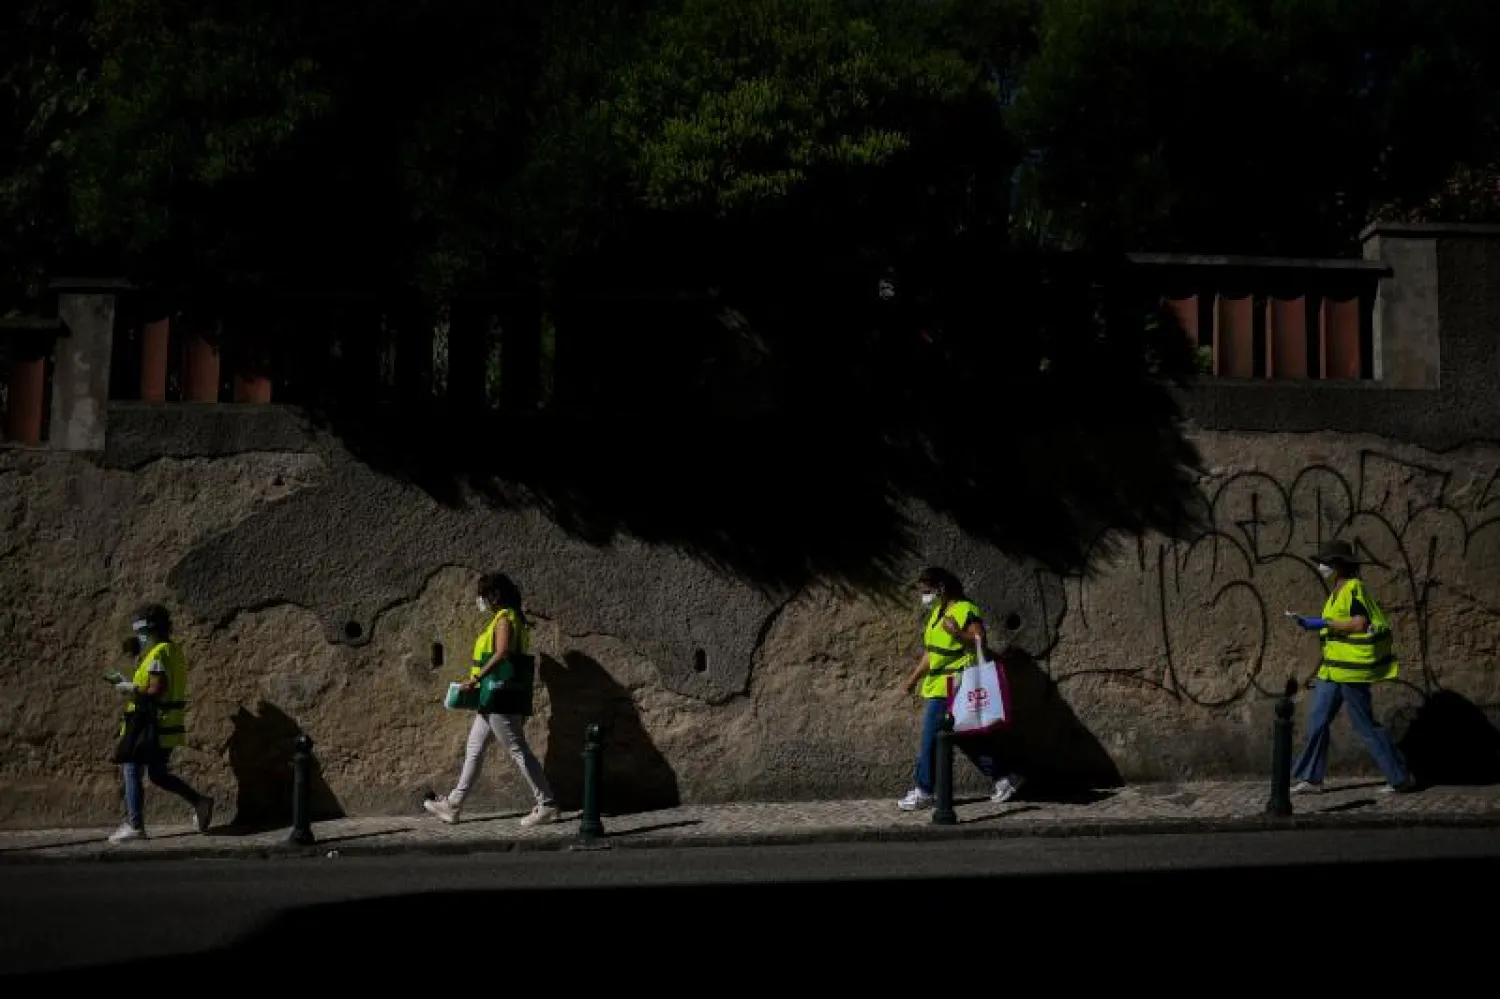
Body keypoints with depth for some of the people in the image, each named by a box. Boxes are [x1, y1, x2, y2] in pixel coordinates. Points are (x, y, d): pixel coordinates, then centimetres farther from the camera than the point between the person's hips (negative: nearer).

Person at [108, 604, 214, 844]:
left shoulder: (158, 654, -17)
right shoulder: (175, 652, 13)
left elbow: (156, 691, -25)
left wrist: (130, 688, -13)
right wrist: (131, 684, 18)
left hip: (151, 728, -9)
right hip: (168, 727, 9)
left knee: (133, 773, 2)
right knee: (158, 774, 18)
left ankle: (135, 826, 3)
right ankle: (199, 801, 7)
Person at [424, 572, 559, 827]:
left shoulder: (504, 618, -12)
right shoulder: (501, 619, 18)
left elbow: (502, 653, -26)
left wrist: (476, 678, -25)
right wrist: (478, 682, 18)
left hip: (502, 698, -11)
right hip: (496, 699, 11)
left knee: (518, 750, -7)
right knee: (474, 749, 14)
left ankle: (547, 805, -3)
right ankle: (453, 805, 21)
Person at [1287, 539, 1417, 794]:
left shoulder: (1353, 588, -14)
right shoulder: (1338, 590, 14)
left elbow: (1360, 624, -22)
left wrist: (1323, 623, -19)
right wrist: (1310, 623, 13)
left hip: (1352, 666, -10)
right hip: (1335, 668, 10)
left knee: (1365, 723, -1)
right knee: (1318, 721, 8)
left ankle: (1401, 778, 11)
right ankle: (1311, 778, 13)